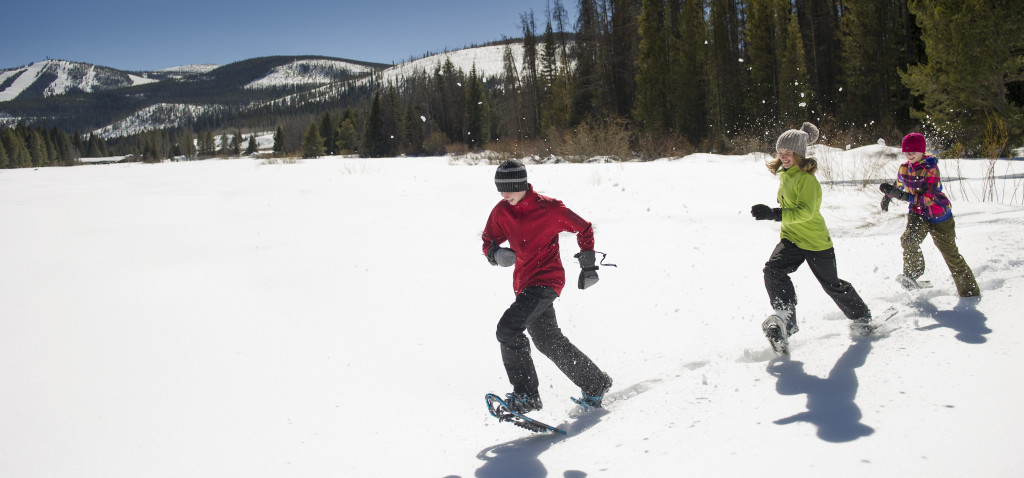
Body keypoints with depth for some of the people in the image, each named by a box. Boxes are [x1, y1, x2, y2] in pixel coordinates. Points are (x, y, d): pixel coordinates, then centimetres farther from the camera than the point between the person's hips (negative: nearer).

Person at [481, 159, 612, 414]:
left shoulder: (549, 209, -12)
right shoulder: (501, 211, 3)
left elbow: (584, 229, 0)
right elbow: (488, 243, 11)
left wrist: (588, 266, 2)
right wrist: (497, 253, -13)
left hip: (547, 280, -8)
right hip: (524, 284, 8)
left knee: (508, 328, -22)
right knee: (549, 341, 15)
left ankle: (526, 395, -12)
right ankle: (595, 384, 33)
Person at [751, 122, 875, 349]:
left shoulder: (806, 179, -20)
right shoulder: (784, 174, 7)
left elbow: (805, 212, -33)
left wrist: (773, 214, -40)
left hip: (815, 241, -7)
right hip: (791, 238, 7)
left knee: (832, 285, 8)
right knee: (773, 270, -21)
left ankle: (862, 318, 30)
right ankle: (786, 317, -23)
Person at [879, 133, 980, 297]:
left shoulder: (931, 169, -21)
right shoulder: (904, 168, -2)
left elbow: (928, 198, -29)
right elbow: (899, 184, 23)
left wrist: (902, 196, -39)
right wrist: (887, 196, 33)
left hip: (939, 217, -4)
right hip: (917, 213, 4)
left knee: (952, 254, 4)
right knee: (908, 239, -28)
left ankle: (970, 291, 19)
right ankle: (913, 272, -4)